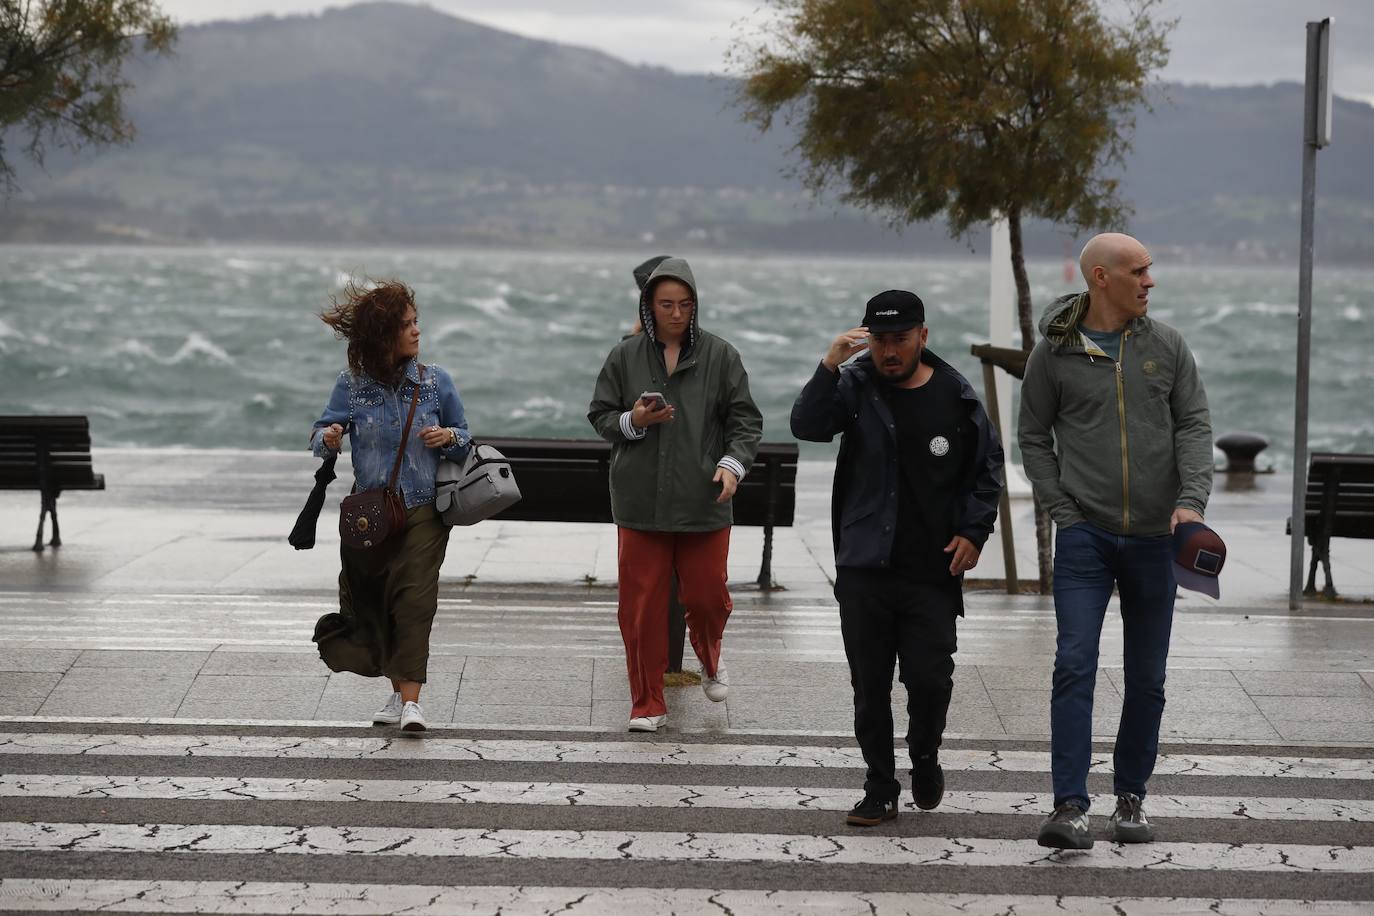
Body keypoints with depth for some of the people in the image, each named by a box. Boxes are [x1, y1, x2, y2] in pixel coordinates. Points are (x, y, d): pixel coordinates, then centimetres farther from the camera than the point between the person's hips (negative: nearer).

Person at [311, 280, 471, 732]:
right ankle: (398, 691, 28)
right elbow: (321, 434, 4)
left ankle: (411, 701, -20)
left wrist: (450, 437, -10)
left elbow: (465, 438, 13)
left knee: (414, 598, -16)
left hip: (423, 512, -1)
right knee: (373, 604, 8)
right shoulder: (352, 385, 1)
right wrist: (327, 439, -19)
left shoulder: (436, 382, 3)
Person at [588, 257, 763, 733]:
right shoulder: (625, 356, 5)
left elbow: (745, 419, 3)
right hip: (640, 501, 1)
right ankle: (647, 704, 11)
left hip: (704, 502, -1)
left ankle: (710, 659, 38)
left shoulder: (719, 355, 2)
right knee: (641, 604, 0)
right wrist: (633, 421, -10)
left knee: (707, 596, 3)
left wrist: (733, 462, -14)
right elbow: (599, 415, 10)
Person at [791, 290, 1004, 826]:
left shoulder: (957, 399, 2)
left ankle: (925, 758, 25)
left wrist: (973, 532, 2)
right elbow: (807, 426, -16)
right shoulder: (856, 386, 0)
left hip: (934, 573, 0)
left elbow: (987, 470, 12)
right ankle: (881, 789, 17)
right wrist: (829, 368, -27)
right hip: (864, 569, 0)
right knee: (870, 685, 5)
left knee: (931, 679, -4)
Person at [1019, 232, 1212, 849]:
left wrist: (1192, 500, -14)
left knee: (1147, 680, 8)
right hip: (1085, 537, -2)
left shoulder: (1167, 346, 5)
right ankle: (1070, 808, -15)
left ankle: (1130, 798, 22)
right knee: (1075, 665, -13)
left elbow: (1194, 426, 2)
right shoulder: (1054, 352, -1)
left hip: (1154, 538, 3)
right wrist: (1062, 510, -4)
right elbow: (1033, 438, 6)